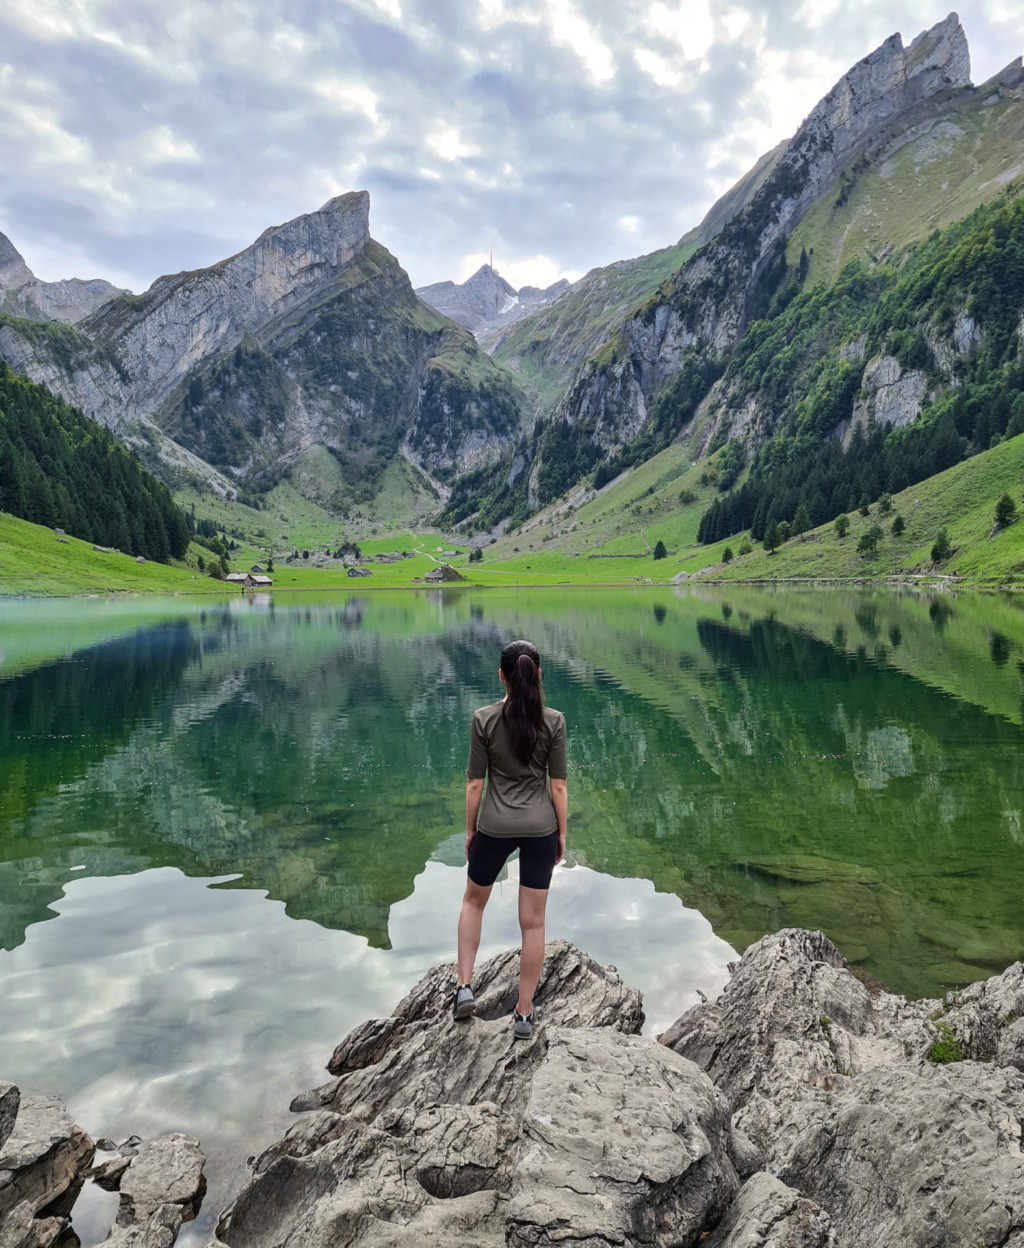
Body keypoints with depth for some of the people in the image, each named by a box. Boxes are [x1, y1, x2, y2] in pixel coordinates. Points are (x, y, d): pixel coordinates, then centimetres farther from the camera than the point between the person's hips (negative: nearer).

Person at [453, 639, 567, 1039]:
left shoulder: (484, 719, -10)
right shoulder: (553, 721, -8)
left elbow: (475, 783, -6)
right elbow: (558, 785, -5)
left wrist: (470, 830, 6)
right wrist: (562, 833, 6)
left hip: (494, 827, 0)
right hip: (540, 827, 1)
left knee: (473, 901, 26)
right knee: (533, 922, 10)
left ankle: (465, 986, 20)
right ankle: (524, 1014, 18)